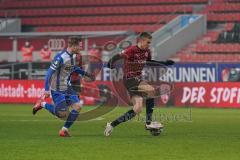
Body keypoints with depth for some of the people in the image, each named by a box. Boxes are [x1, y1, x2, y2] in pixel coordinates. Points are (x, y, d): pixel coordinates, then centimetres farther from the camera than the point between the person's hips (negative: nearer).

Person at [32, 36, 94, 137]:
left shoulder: (73, 56, 5)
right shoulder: (60, 57, -22)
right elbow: (50, 72, -20)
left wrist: (85, 74, 24)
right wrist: (47, 89, -21)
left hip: (67, 88, 8)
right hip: (57, 90, -8)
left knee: (77, 106, -8)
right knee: (63, 114, -10)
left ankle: (65, 129, 4)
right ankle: (42, 104, 13)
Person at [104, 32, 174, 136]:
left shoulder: (147, 51, 9)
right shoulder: (132, 50, -16)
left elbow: (149, 62, 28)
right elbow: (117, 57, -22)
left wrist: (165, 63, 25)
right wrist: (111, 63, -43)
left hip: (138, 79, 9)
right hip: (130, 80, -9)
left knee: (137, 109, 0)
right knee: (151, 90, -23)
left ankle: (112, 125, 8)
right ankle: (148, 123, -17)